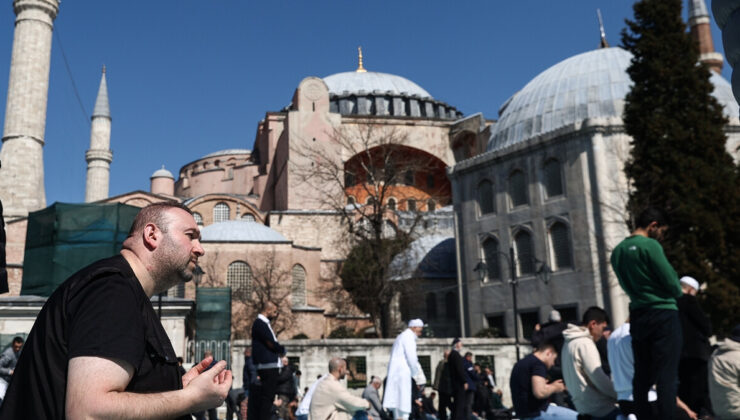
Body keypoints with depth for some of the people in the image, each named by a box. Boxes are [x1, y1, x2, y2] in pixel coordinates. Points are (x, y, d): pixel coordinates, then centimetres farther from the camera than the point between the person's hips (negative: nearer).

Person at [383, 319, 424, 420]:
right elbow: (411, 357, -14)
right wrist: (416, 372, -1)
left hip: (395, 372, 10)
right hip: (402, 371, -10)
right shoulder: (408, 337, -9)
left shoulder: (402, 336, 22)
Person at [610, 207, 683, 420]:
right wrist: (678, 292, 10)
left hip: (638, 316, 7)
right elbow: (672, 283, -11)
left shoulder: (617, 251, 10)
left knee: (642, 377, 10)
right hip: (663, 314, -7)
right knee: (667, 376, -5)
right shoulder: (650, 245, -12)